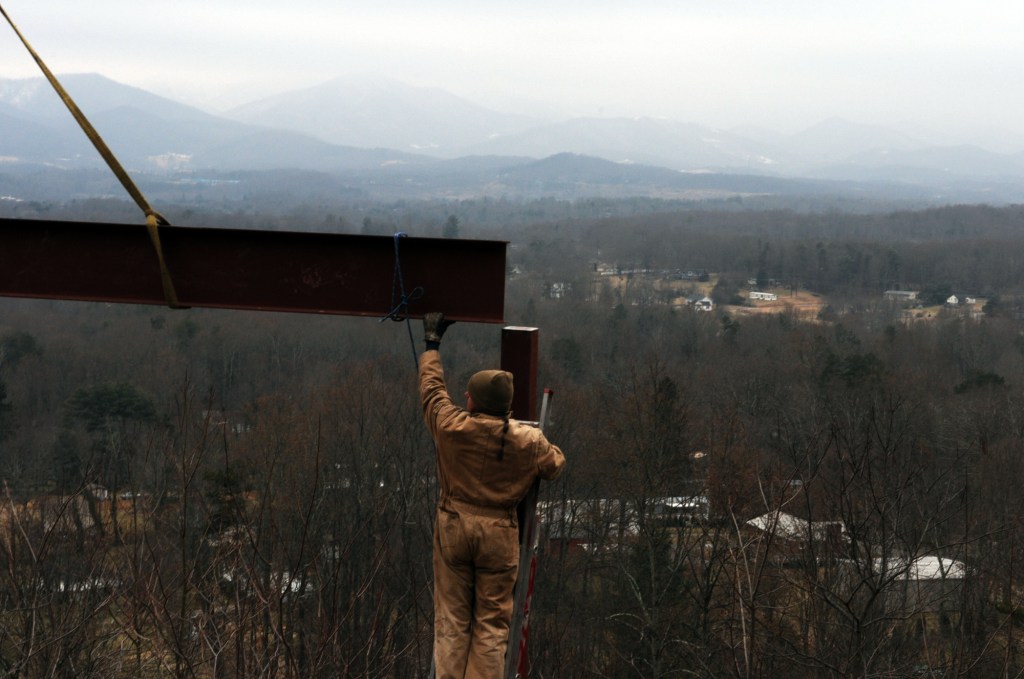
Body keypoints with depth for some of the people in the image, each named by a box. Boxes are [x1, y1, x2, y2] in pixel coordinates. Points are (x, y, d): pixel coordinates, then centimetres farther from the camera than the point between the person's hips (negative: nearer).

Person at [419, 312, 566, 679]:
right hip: (498, 532, -1)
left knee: (451, 618, 7)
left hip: (453, 526, 1)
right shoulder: (528, 441, -9)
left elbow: (431, 386, 8)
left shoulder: (450, 426, -9)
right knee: (491, 622, 4)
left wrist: (432, 343, 23)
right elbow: (555, 464, 11)